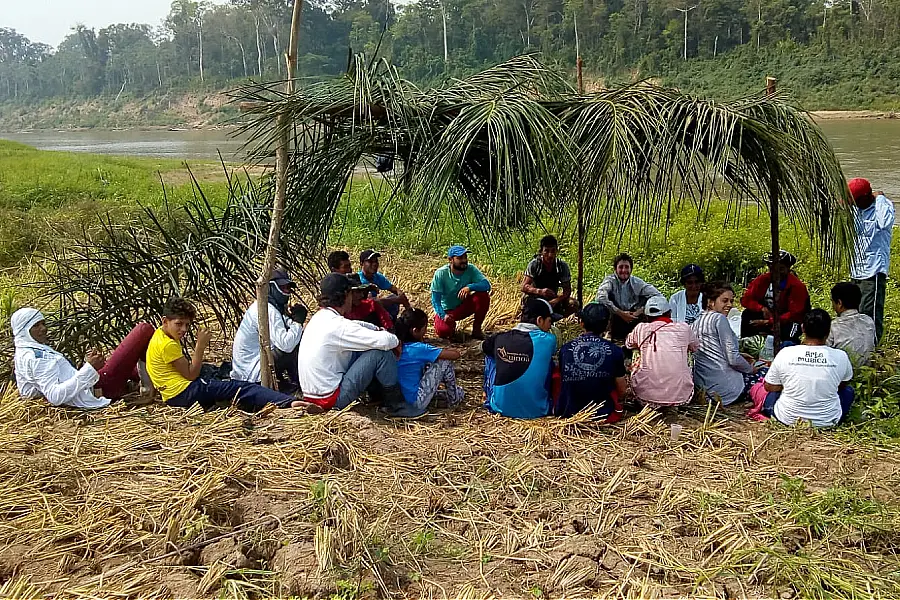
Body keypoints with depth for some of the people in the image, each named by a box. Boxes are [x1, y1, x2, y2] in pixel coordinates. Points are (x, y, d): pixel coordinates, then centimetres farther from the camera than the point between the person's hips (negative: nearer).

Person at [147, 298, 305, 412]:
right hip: (184, 393, -11)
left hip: (175, 397, 11)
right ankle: (289, 403, -24)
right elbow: (191, 375, -15)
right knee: (238, 388, -15)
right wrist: (200, 345, -14)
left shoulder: (160, 334, 16)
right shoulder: (167, 344, -16)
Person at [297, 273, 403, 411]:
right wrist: (396, 341, -4)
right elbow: (385, 341, -26)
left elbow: (357, 325, 24)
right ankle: (394, 398, 7)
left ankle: (377, 391, 24)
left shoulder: (319, 317, 6)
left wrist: (378, 329, 8)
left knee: (361, 348, 19)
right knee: (381, 352, -11)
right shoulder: (338, 325, -22)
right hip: (331, 400, -10)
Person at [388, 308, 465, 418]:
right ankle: (454, 397, 16)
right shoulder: (419, 348, -18)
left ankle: (446, 394, 32)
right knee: (445, 361, -3)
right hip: (416, 402, -8)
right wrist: (445, 350, 6)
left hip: (399, 398, 8)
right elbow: (456, 355, -15)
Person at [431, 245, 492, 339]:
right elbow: (435, 299, -16)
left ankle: (477, 328, -5)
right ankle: (452, 325, 9)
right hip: (446, 310, -2)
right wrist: (443, 315, -31)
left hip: (464, 307, 2)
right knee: (443, 331, -31)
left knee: (483, 296, -25)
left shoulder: (471, 270, -13)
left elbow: (487, 285, -25)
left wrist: (470, 287, -42)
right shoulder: (440, 274, -19)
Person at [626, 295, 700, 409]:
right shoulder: (684, 328, 3)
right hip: (680, 397, 1)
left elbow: (628, 344, 26)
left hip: (647, 397, -1)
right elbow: (696, 347, 24)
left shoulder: (641, 328, 3)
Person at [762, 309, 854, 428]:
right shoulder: (840, 357, -13)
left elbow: (770, 387, -1)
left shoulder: (785, 353, -15)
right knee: (848, 390, 30)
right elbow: (843, 384, 9)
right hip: (827, 421, 1)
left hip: (788, 419, -1)